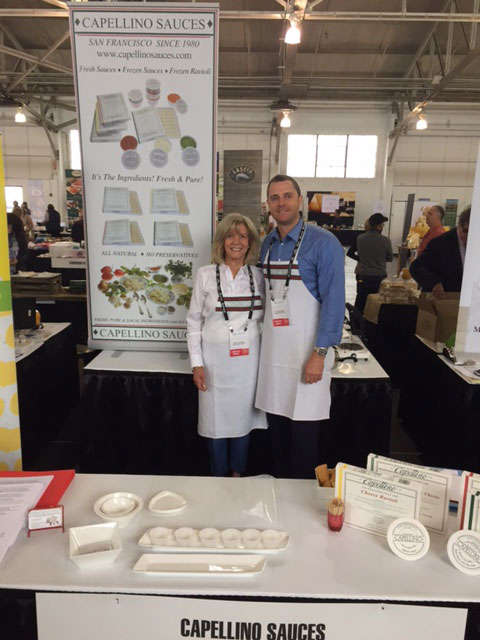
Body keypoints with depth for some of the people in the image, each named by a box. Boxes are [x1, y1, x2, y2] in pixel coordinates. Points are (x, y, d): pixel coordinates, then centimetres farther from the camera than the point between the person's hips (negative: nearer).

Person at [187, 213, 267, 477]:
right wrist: (197, 363, -5)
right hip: (215, 358, -1)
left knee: (242, 417, 11)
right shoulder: (205, 275, -1)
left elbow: (266, 318, 10)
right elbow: (194, 320, 0)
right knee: (216, 419, 8)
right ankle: (218, 479, 29)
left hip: (248, 358, 2)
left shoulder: (258, 276, 3)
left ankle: (237, 476, 32)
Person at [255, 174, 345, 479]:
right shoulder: (267, 244, 10)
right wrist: (263, 339, 11)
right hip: (273, 349, 6)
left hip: (306, 350, -5)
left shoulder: (323, 243, -9)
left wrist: (319, 354, -17)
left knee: (303, 431, 3)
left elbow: (334, 301, -13)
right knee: (277, 426, 14)